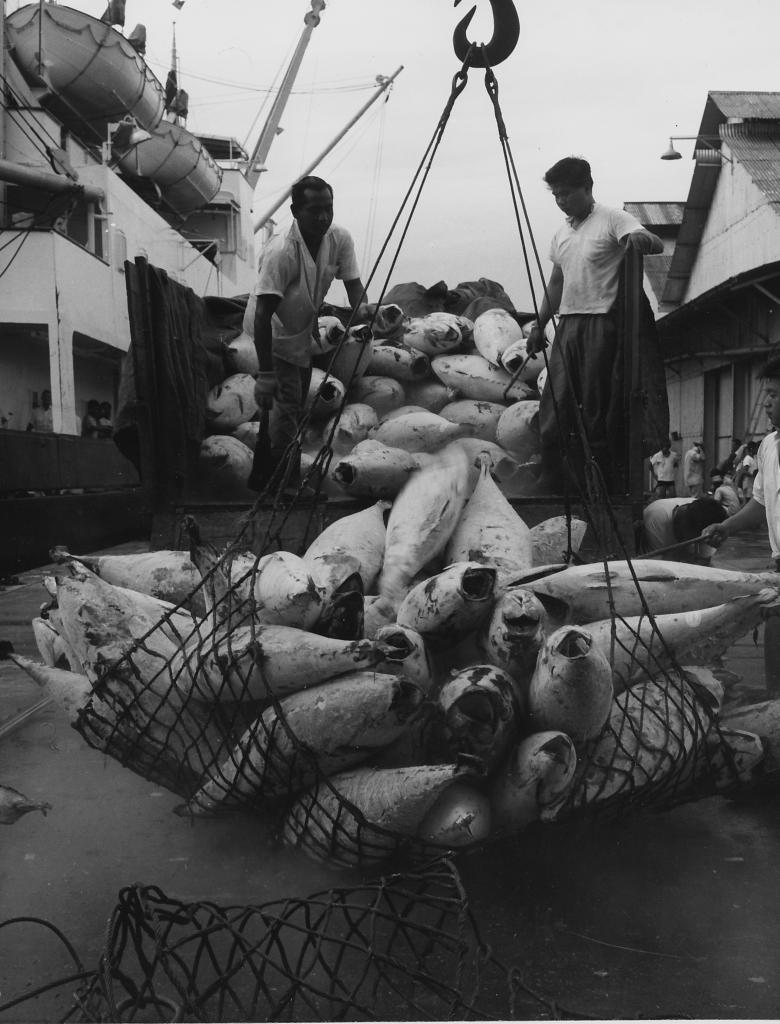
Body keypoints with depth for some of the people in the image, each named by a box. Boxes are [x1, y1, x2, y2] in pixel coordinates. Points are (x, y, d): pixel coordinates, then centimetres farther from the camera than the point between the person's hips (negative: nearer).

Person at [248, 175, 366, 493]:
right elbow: (263, 315, -35)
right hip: (275, 335, -7)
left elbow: (354, 284, -9)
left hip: (304, 330, 7)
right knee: (288, 406, -12)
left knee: (297, 404, 17)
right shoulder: (281, 253, -34)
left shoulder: (340, 239, -17)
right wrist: (265, 374, -37)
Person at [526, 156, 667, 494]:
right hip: (568, 324, 7)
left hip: (602, 323, -6)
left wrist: (643, 239, -40)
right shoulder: (561, 233, 17)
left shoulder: (612, 220, -4)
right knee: (555, 404, 3)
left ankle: (601, 479, 6)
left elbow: (656, 245, -18)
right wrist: (539, 325, 20)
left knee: (598, 406, -4)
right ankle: (553, 477, 11)